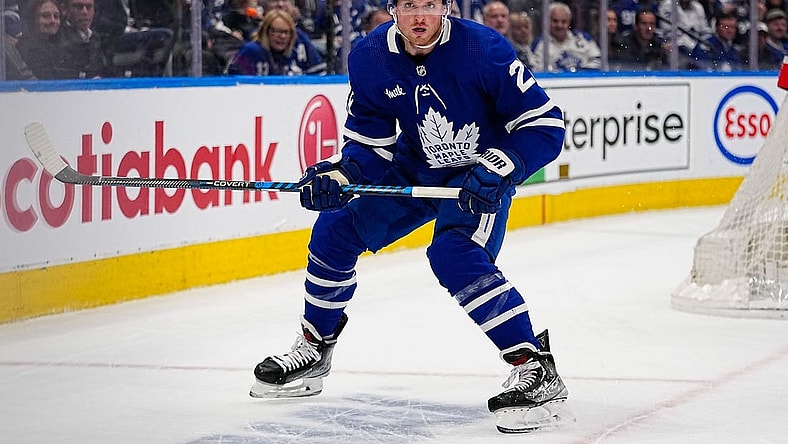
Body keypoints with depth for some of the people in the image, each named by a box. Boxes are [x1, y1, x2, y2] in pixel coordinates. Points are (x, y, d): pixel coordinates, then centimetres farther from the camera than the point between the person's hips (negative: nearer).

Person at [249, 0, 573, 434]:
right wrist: (339, 174, -22)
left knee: (455, 257, -29)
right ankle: (313, 349, 24)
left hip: (481, 175, -6)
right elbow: (369, 140, -4)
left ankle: (536, 370, -29)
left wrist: (494, 171, -34)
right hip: (414, 168, 6)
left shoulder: (482, 49, -28)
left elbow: (545, 123, -23)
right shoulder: (369, 57, -14)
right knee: (336, 229, 2)